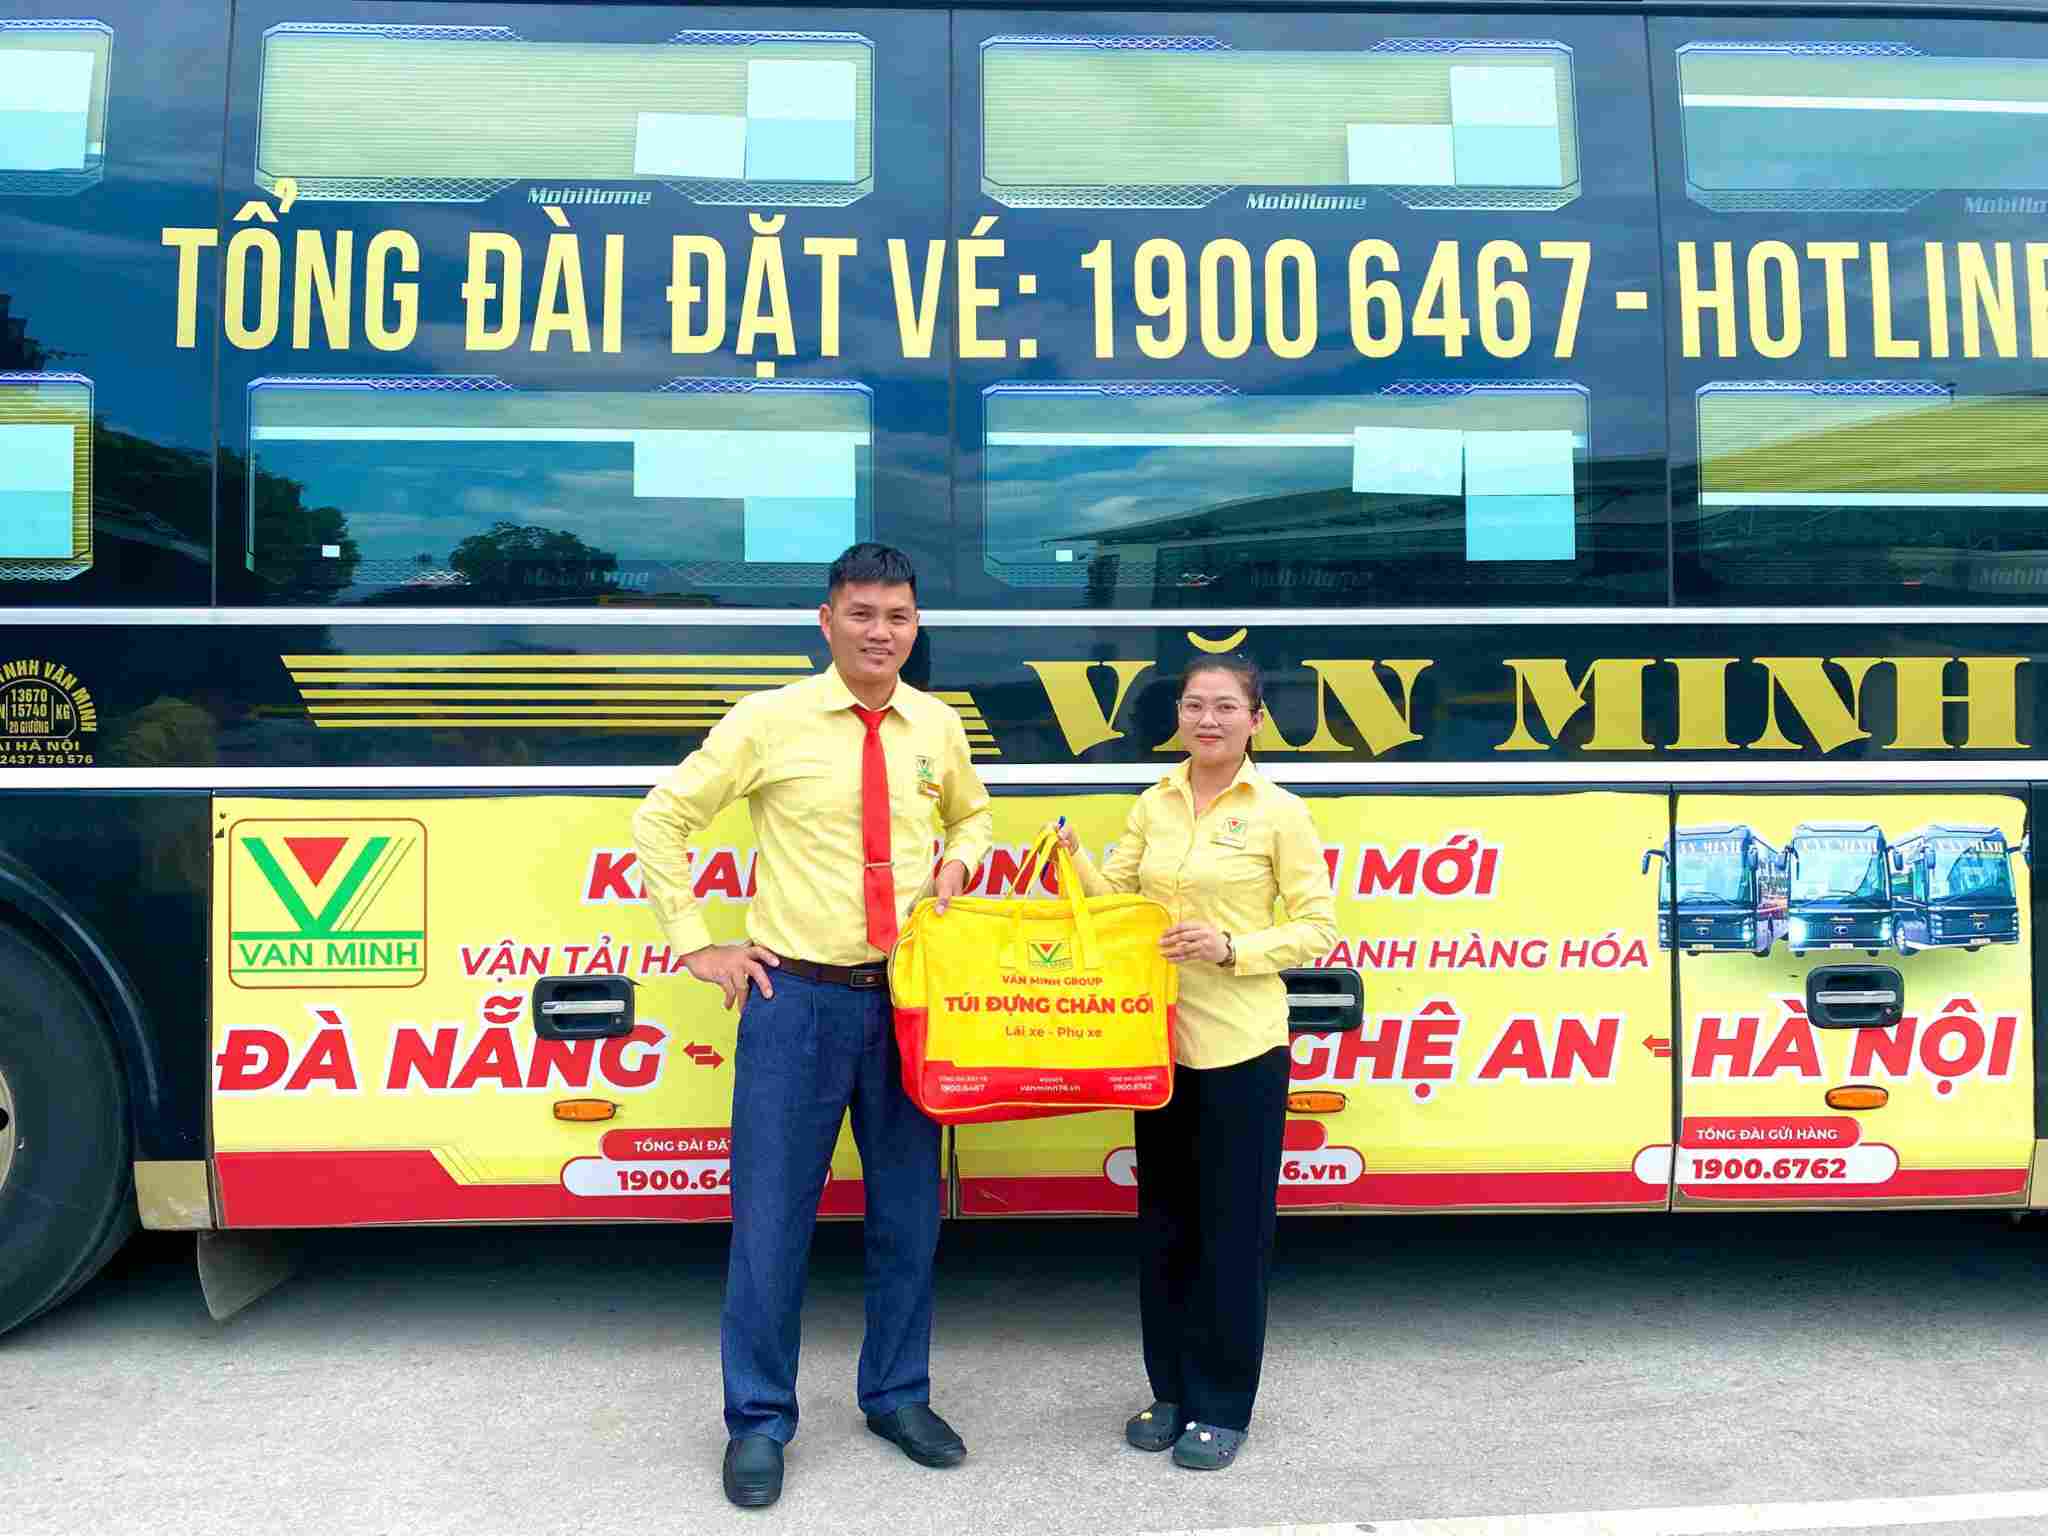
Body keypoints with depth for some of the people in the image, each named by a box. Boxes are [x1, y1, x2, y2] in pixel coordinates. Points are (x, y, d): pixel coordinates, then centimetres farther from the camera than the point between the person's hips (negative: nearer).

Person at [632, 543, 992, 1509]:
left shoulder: (938, 726, 5)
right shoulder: (770, 722, -7)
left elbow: (971, 811, 25)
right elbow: (660, 820, -1)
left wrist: (959, 862, 3)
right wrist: (695, 944, -5)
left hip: (906, 997, 4)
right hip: (796, 997, -3)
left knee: (907, 1214, 14)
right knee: (771, 1219, 5)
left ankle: (896, 1395, 33)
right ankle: (758, 1421, 23)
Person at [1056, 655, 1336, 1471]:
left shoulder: (1279, 813, -6)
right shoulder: (1154, 806, 8)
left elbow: (1317, 927, -6)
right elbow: (1110, 899, 8)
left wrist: (1233, 949, -19)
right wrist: (1073, 857, -9)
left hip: (1241, 1046, -5)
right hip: (1161, 1040, 5)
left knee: (1233, 1226, 5)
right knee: (1163, 1220, 14)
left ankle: (1222, 1405, 20)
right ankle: (1171, 1389, 30)